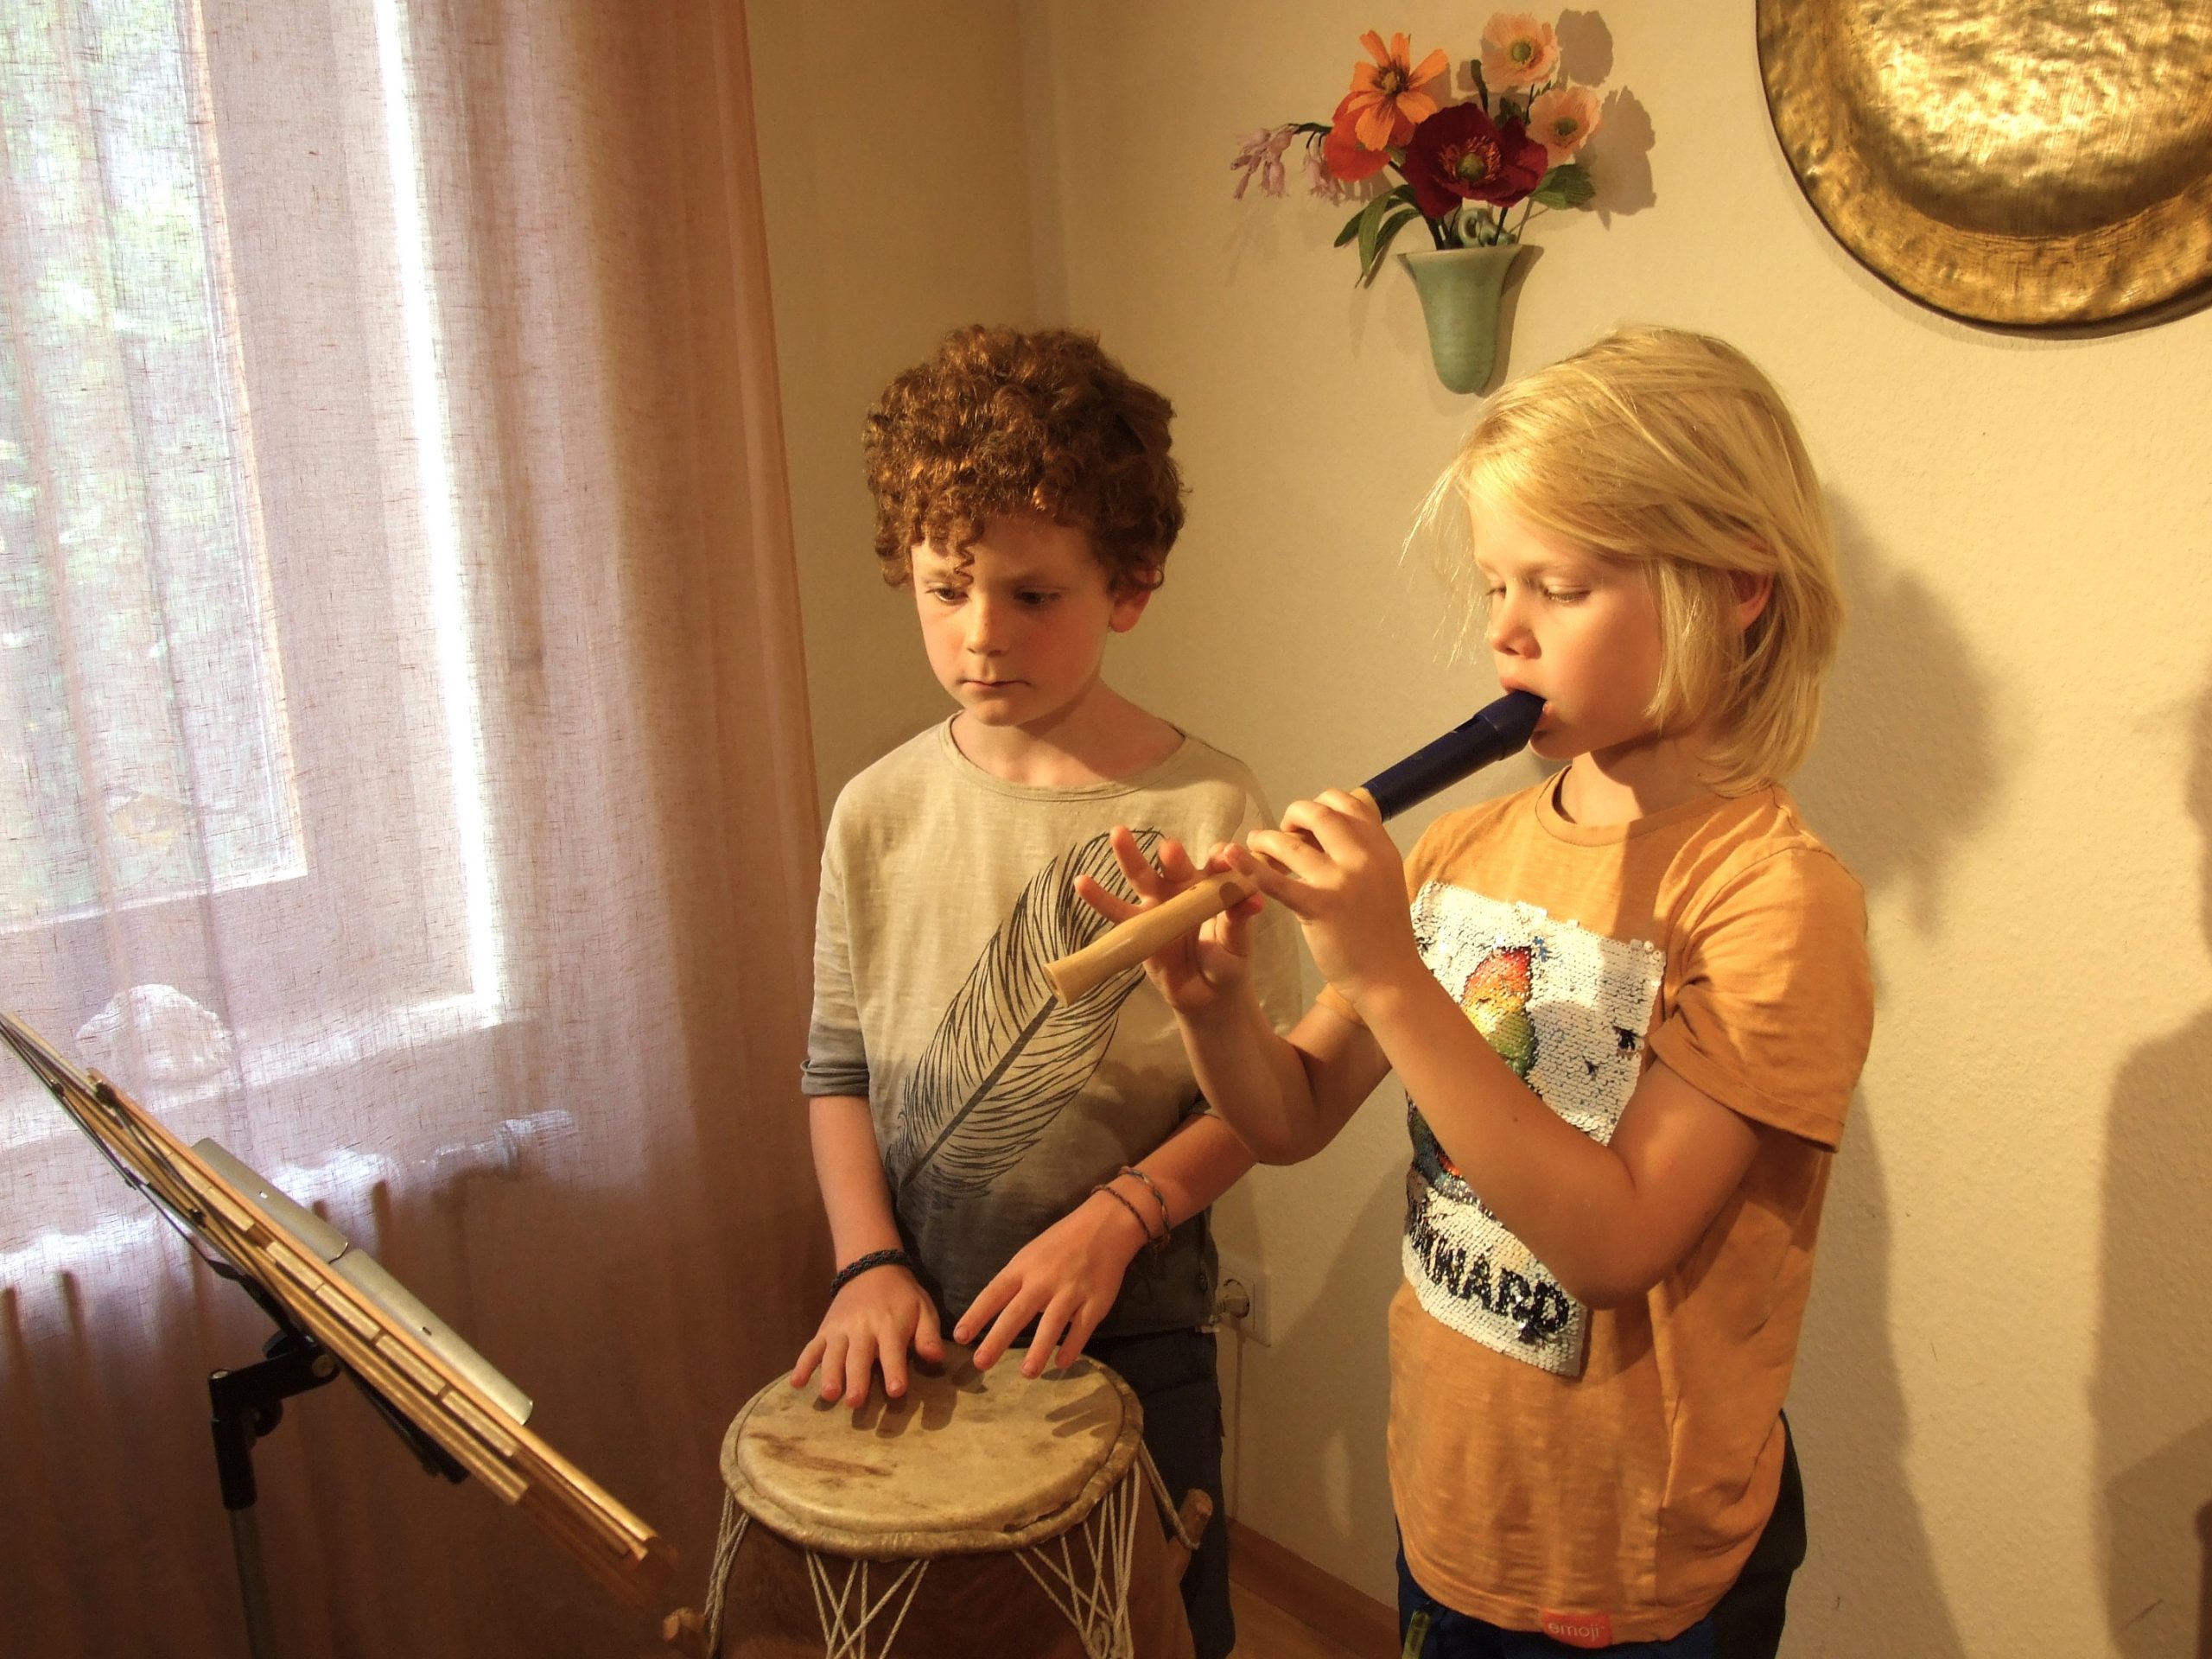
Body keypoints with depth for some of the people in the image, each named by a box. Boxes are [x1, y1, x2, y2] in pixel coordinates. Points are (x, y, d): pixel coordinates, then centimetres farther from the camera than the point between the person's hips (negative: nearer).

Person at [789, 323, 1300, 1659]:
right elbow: (839, 1068, 2)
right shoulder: (880, 814, -4)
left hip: (1133, 1339, -2)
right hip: (919, 1339, 3)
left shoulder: (1204, 811, -14)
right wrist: (870, 1264, -10)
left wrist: (1116, 1217, -21)